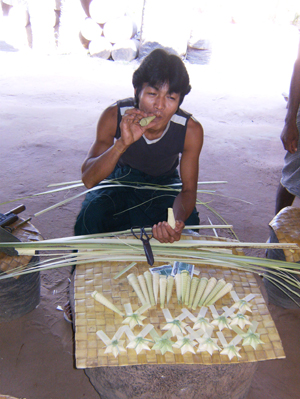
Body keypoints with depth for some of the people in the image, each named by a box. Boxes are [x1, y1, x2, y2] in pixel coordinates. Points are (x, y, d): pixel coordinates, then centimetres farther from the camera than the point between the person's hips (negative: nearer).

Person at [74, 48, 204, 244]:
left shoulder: (191, 130, -27)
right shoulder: (115, 116, -27)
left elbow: (189, 189, -20)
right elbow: (88, 180, -30)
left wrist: (177, 222, -43)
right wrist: (122, 144, -48)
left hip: (164, 184, 1)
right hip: (121, 179, 0)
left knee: (189, 222, -26)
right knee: (91, 215, -29)